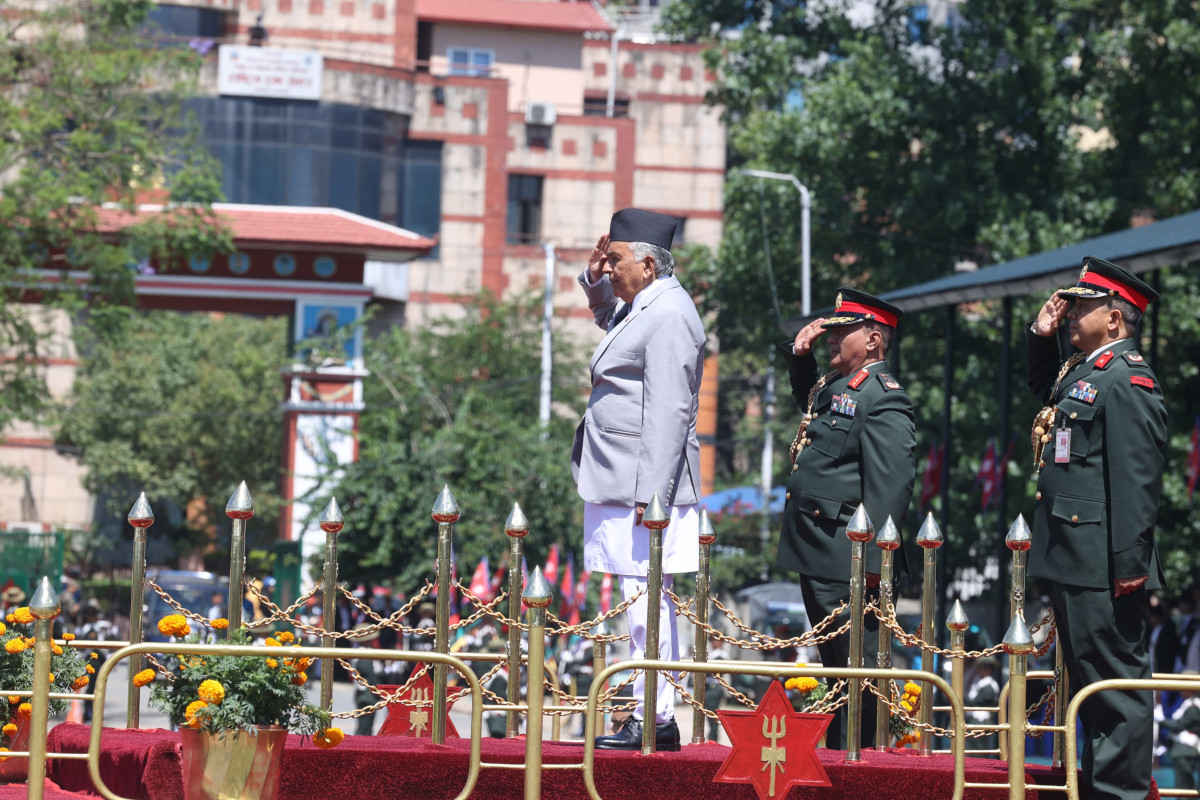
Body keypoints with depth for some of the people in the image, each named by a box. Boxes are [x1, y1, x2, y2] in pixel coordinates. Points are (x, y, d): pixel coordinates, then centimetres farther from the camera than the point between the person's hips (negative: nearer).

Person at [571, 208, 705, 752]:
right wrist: (596, 281, 20)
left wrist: (651, 495, -25)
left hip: (646, 484, -11)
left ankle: (655, 720, -8)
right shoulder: (642, 306, 15)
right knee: (645, 600, 11)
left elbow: (668, 412, -22)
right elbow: (610, 318, 42)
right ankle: (651, 713, 15)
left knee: (645, 596, -9)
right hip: (623, 484, 11)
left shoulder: (668, 316, -16)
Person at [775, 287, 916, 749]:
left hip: (848, 561, -10)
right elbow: (804, 397, 43)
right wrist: (800, 353, 22)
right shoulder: (830, 389, 16)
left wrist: (871, 559, -25)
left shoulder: (883, 399, -13)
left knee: (857, 663, -6)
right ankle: (836, 758, 21)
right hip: (816, 556, 10)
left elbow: (892, 482, -20)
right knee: (835, 663, 15)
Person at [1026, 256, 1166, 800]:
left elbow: (1137, 478, -21)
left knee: (1115, 677, -6)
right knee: (1089, 676, 16)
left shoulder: (1128, 380, -15)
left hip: (1102, 566, -11)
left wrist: (1129, 563, -24)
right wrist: (1041, 336, 21)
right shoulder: (1080, 371, 15)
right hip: (1072, 558, 11)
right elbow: (1044, 388, 40)